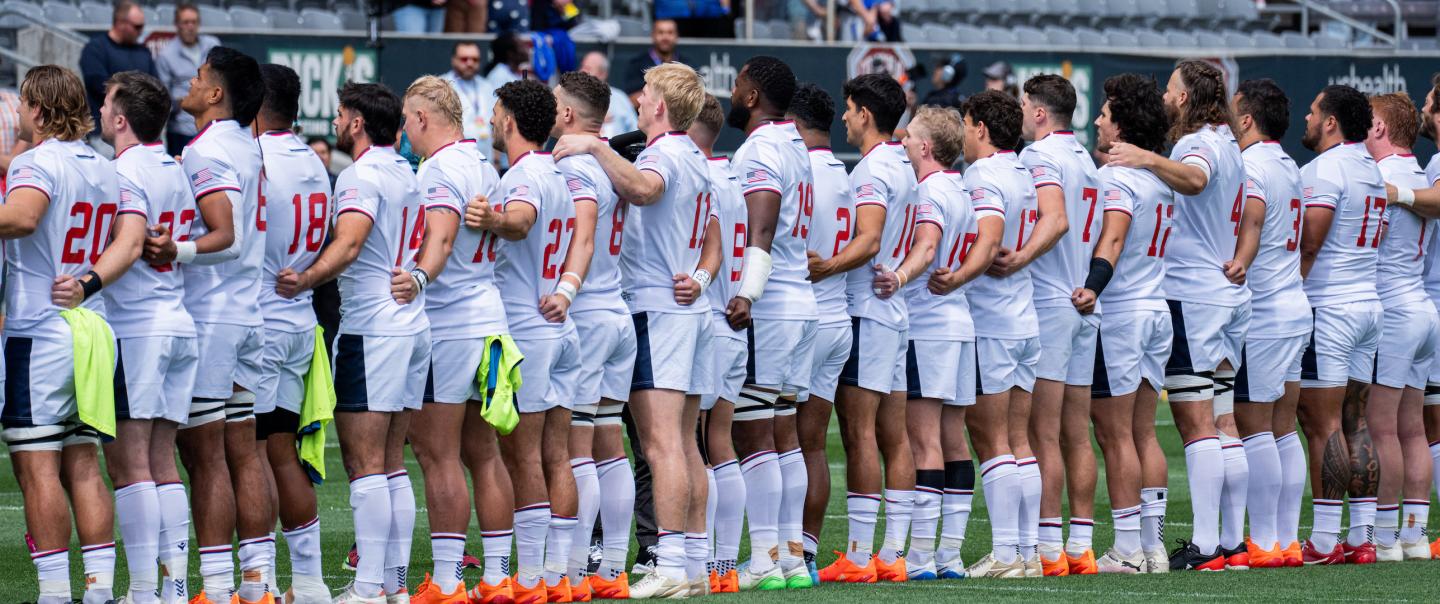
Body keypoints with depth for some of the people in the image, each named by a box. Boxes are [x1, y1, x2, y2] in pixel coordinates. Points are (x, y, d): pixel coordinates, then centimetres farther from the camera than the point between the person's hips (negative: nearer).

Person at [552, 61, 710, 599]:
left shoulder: (662, 155, -11)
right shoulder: (695, 160, 19)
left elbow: (643, 189, -34)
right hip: (689, 306, 10)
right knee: (684, 445, 11)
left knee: (662, 444, -12)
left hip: (656, 308, -10)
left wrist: (596, 149, -31)